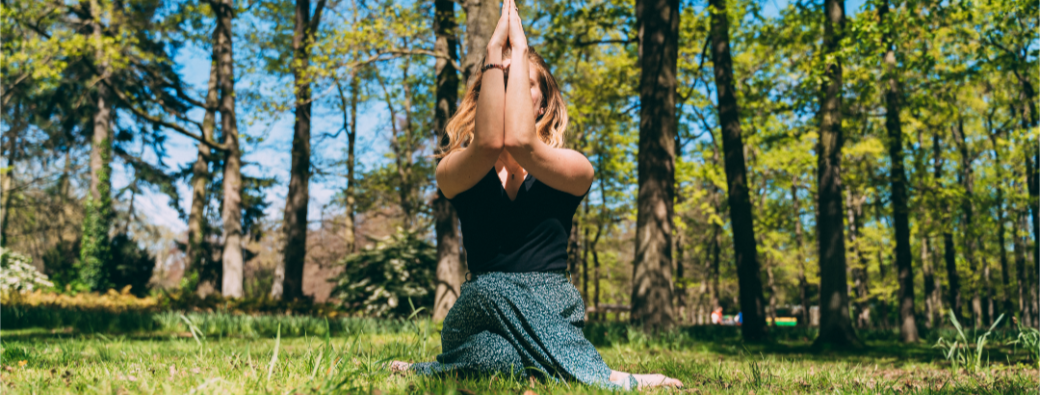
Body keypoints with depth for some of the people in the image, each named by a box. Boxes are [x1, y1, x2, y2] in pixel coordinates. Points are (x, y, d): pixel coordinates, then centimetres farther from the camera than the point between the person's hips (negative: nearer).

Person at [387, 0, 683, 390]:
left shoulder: (573, 170, 4)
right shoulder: (452, 171, 6)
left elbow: (519, 141, -16)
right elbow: (488, 143, -18)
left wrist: (519, 52, -7)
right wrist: (494, 54, -11)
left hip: (551, 313, 0)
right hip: (481, 308, 0)